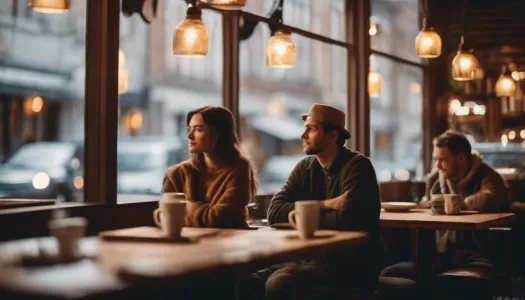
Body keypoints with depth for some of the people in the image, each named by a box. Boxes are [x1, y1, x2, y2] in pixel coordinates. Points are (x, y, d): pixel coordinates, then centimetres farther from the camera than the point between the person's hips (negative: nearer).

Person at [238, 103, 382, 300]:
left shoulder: (357, 166, -11)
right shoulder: (304, 168, 7)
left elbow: (346, 219, -24)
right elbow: (274, 212, -4)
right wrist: (323, 205, -16)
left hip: (353, 265, -6)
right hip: (317, 258, 6)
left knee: (279, 283, -28)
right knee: (248, 282, -13)